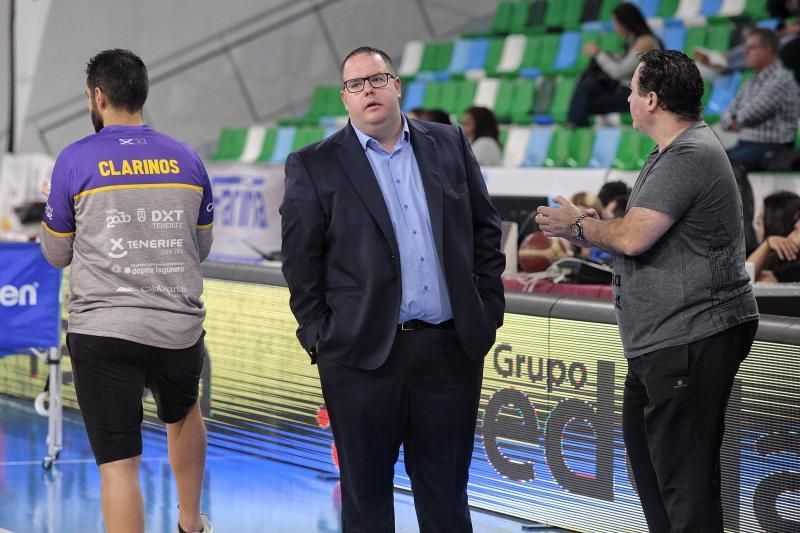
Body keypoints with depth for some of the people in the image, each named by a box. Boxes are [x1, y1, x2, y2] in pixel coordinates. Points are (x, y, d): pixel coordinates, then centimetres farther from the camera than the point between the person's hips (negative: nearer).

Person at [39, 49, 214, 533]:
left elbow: (57, 254, 6)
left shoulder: (75, 161, -5)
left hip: (105, 331, -4)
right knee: (184, 415, 31)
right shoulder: (187, 160, 5)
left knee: (119, 464, -2)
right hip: (180, 326, 4)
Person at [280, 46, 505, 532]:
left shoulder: (449, 144, 8)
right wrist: (319, 337, -2)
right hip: (363, 354, -2)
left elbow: (486, 230, 12)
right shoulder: (315, 167, -1)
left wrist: (488, 310, 7)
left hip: (451, 348, 3)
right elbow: (300, 264, 0)